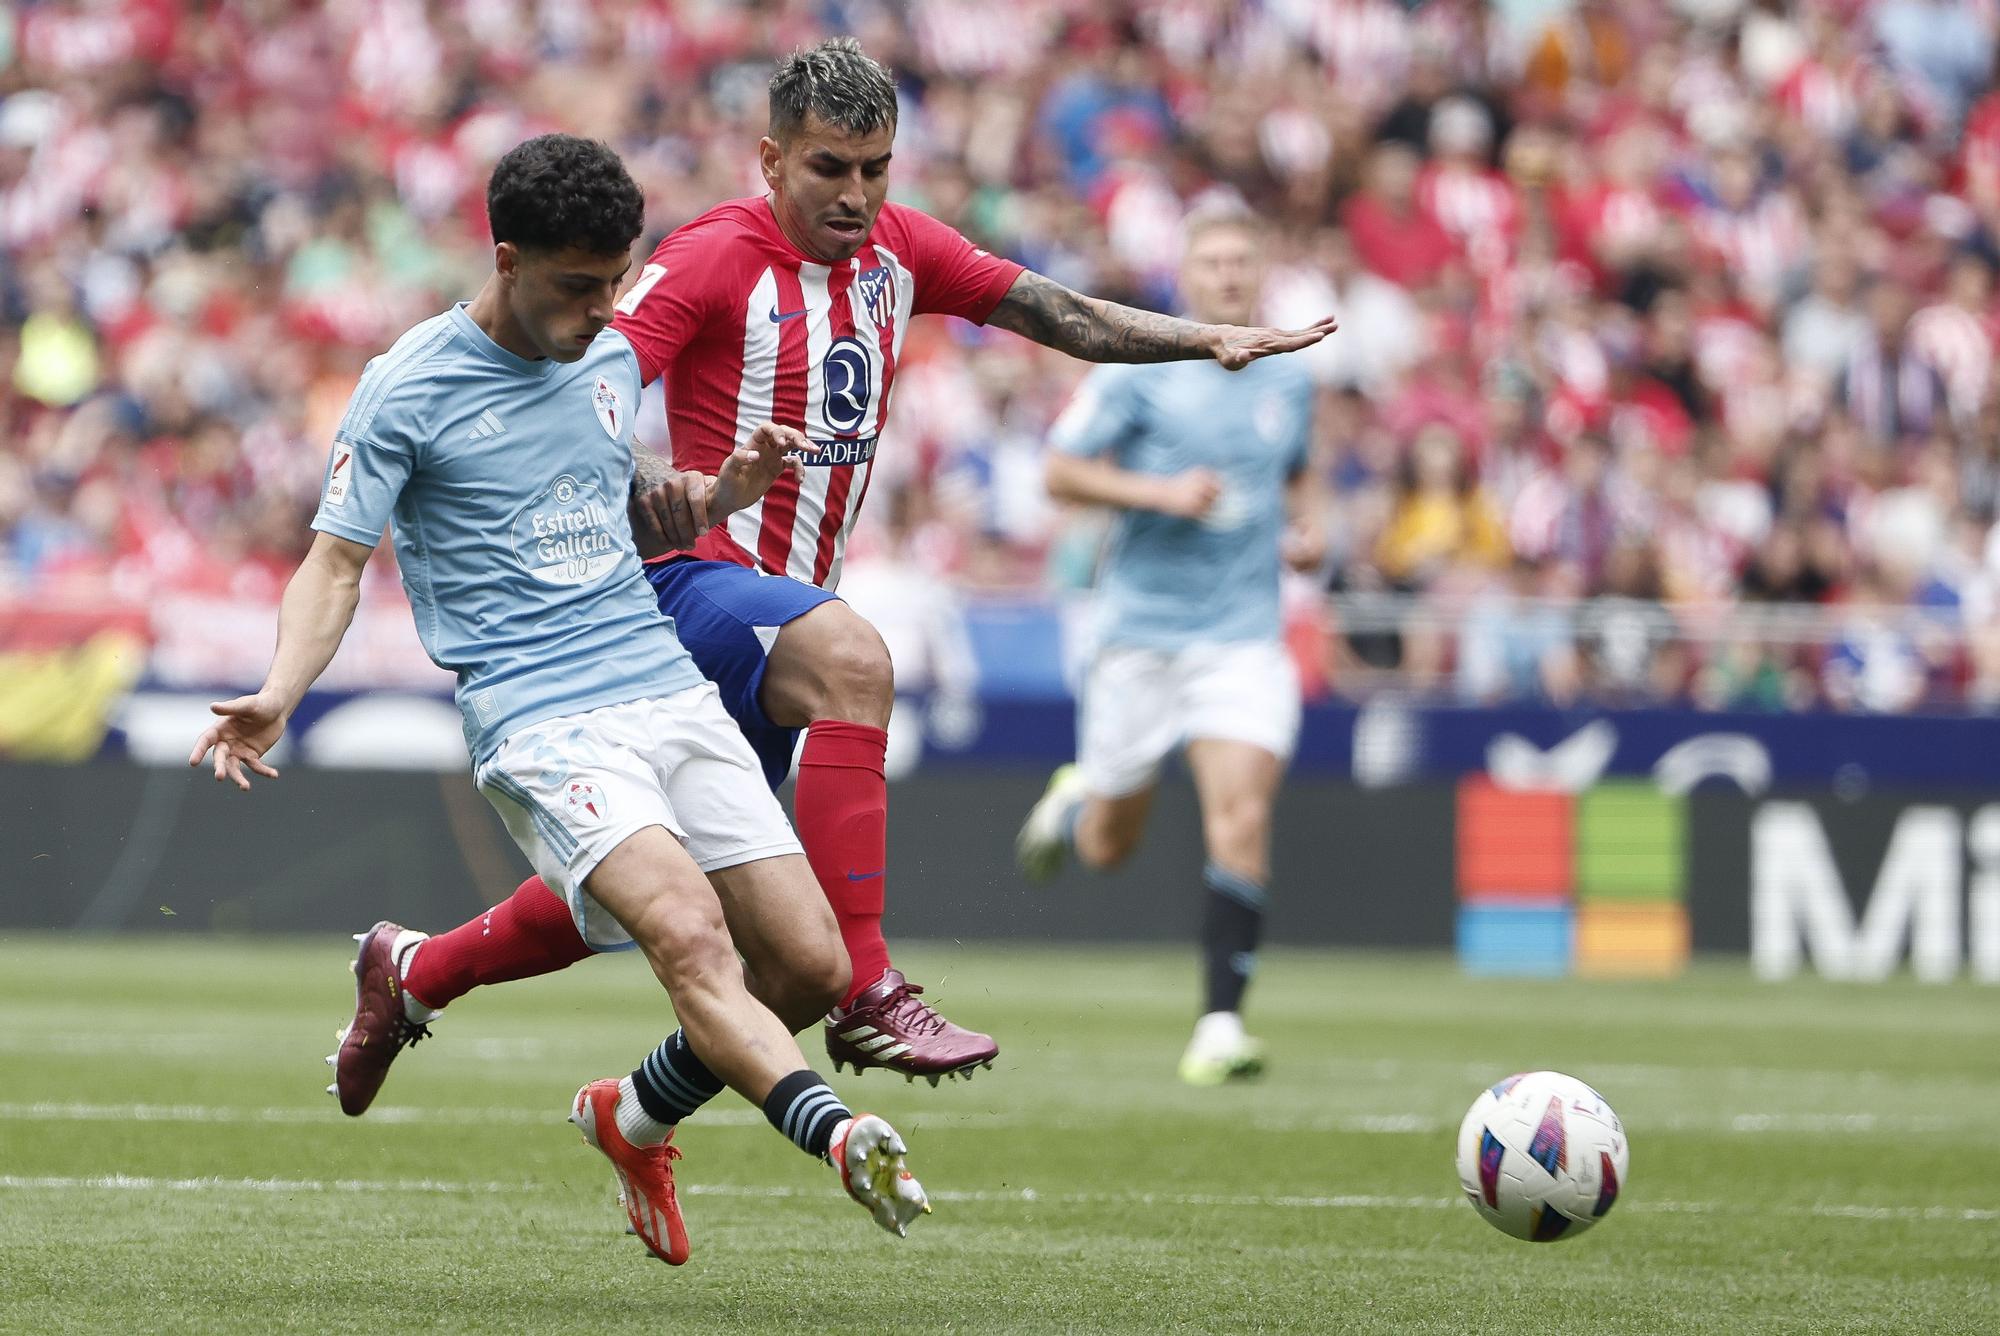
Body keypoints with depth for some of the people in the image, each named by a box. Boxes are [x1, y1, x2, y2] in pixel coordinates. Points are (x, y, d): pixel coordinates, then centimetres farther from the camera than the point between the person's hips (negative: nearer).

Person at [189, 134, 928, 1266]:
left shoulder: (612, 358, 14)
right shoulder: (407, 389, -3)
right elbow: (338, 562, 0)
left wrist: (726, 491, 10)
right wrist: (278, 698, -16)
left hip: (671, 693, 6)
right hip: (541, 724, -6)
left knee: (811, 967, -1)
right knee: (689, 932, -29)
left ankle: (637, 1117, 23)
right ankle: (837, 1135, -45)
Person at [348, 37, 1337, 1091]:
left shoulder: (897, 249, 6)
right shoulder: (716, 256, -13)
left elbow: (1065, 317, 6)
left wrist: (1211, 339, -6)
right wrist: (648, 489, -40)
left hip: (788, 595, 7)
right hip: (692, 573, -7)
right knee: (851, 660, -37)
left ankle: (414, 973, 35)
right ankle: (865, 994, -39)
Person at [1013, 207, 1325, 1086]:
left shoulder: (1289, 380, 9)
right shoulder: (1138, 370, -4)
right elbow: (1061, 473, -4)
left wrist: (1306, 530, 7)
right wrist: (1160, 493, -17)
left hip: (1244, 637, 2)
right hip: (1141, 626, -2)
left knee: (1241, 822, -17)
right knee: (1108, 847, 9)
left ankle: (1220, 1027, -15)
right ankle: (1075, 800, 47)